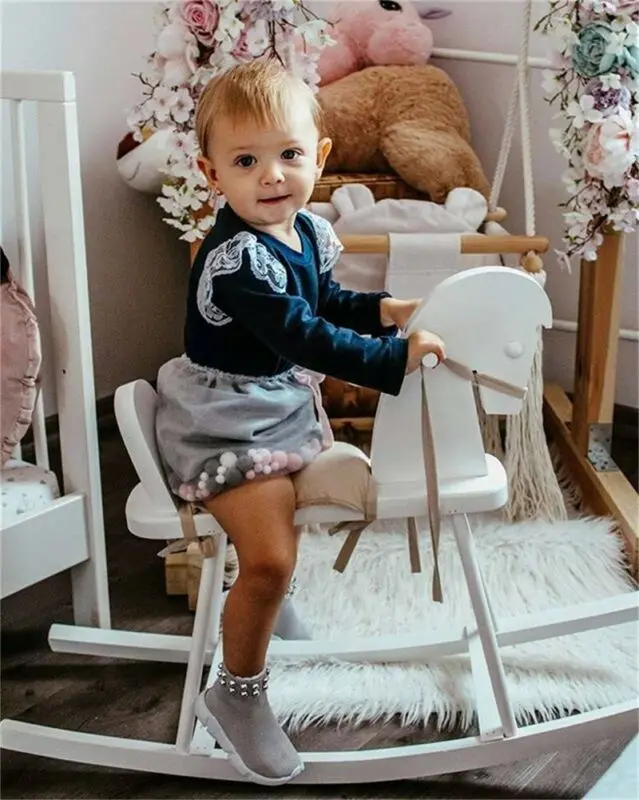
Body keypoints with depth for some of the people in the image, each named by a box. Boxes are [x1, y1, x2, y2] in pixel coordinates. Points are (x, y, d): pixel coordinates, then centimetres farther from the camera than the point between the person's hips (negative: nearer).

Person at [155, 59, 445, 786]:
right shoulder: (234, 260, -28)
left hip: (283, 405, 10)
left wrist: (383, 309, 1)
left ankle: (268, 594, 50)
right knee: (270, 558, -20)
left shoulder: (309, 231, 0)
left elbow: (323, 301, 17)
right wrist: (397, 358, -33)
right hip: (222, 423, -9)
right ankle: (236, 696, 4)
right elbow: (304, 336, -33)